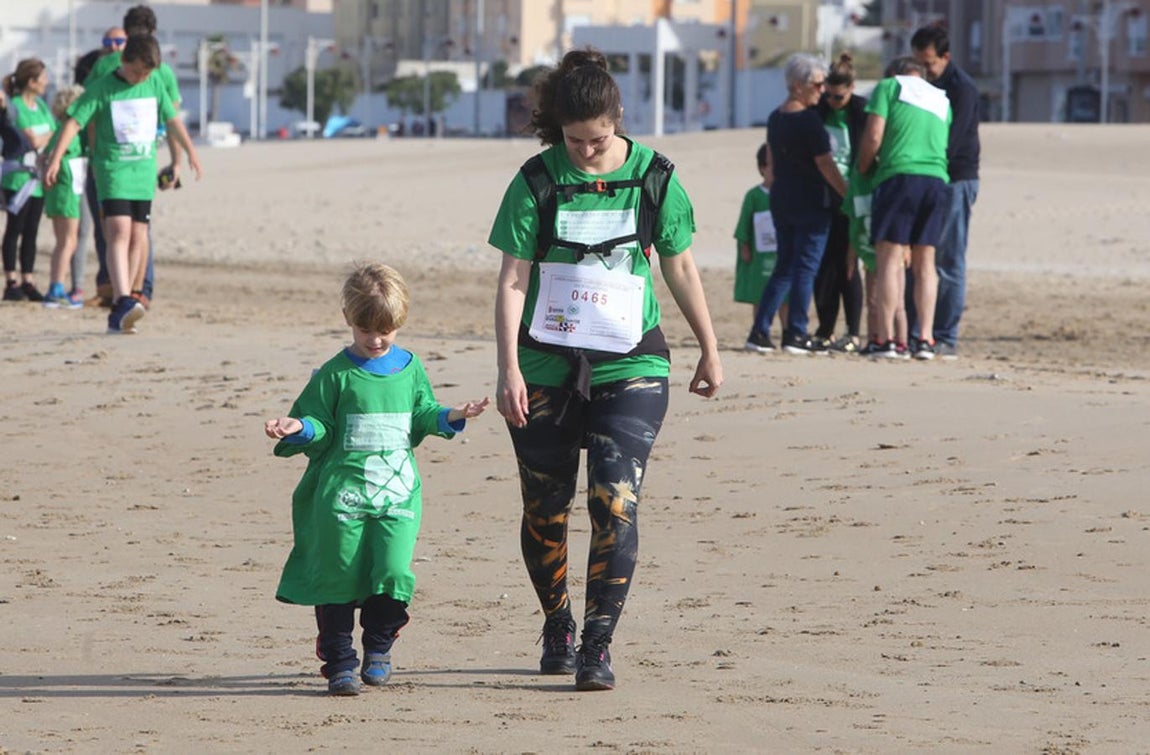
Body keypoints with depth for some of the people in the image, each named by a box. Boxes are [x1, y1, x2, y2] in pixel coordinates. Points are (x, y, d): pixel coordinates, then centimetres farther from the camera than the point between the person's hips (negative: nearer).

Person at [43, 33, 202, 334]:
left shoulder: (154, 86, 8)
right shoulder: (101, 89, -6)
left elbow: (172, 120, 21)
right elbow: (74, 122, -12)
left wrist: (191, 152, 30)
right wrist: (55, 158, -22)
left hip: (144, 172, 5)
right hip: (113, 171, -5)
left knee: (138, 238, 3)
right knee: (119, 232, -19)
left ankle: (119, 313, 9)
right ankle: (124, 301, -30)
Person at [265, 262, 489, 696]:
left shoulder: (409, 368, 11)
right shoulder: (335, 375, 1)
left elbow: (422, 416, 21)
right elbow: (320, 425, 3)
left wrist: (449, 418, 3)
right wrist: (298, 429, -17)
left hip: (398, 493, 2)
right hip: (341, 492, -2)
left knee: (393, 572, -11)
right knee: (338, 576, -1)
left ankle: (378, 647, 13)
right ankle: (339, 662, 10)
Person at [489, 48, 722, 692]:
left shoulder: (653, 176, 0)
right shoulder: (537, 181, -3)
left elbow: (681, 266, 10)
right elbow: (513, 280, -3)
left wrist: (710, 349, 14)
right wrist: (509, 368, -10)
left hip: (629, 366, -1)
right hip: (546, 367, 1)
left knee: (616, 505, -12)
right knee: (545, 506, 9)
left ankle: (598, 647, -9)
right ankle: (557, 628, 30)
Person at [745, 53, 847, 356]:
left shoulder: (775, 118, 10)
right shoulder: (809, 120, -15)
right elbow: (825, 165, -14)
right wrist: (849, 195, -7)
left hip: (781, 199, 8)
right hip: (811, 202, -8)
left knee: (784, 266, 13)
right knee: (806, 267, -3)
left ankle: (759, 330, 8)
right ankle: (796, 334, -4)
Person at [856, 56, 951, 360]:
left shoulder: (889, 87, 8)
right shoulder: (941, 100, 24)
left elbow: (873, 137, -2)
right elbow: (942, 144, 19)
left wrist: (862, 170, 14)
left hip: (898, 175, -5)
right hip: (936, 179, 5)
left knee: (890, 258, -4)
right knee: (924, 261, 8)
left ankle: (887, 338, -10)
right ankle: (925, 340, 3)